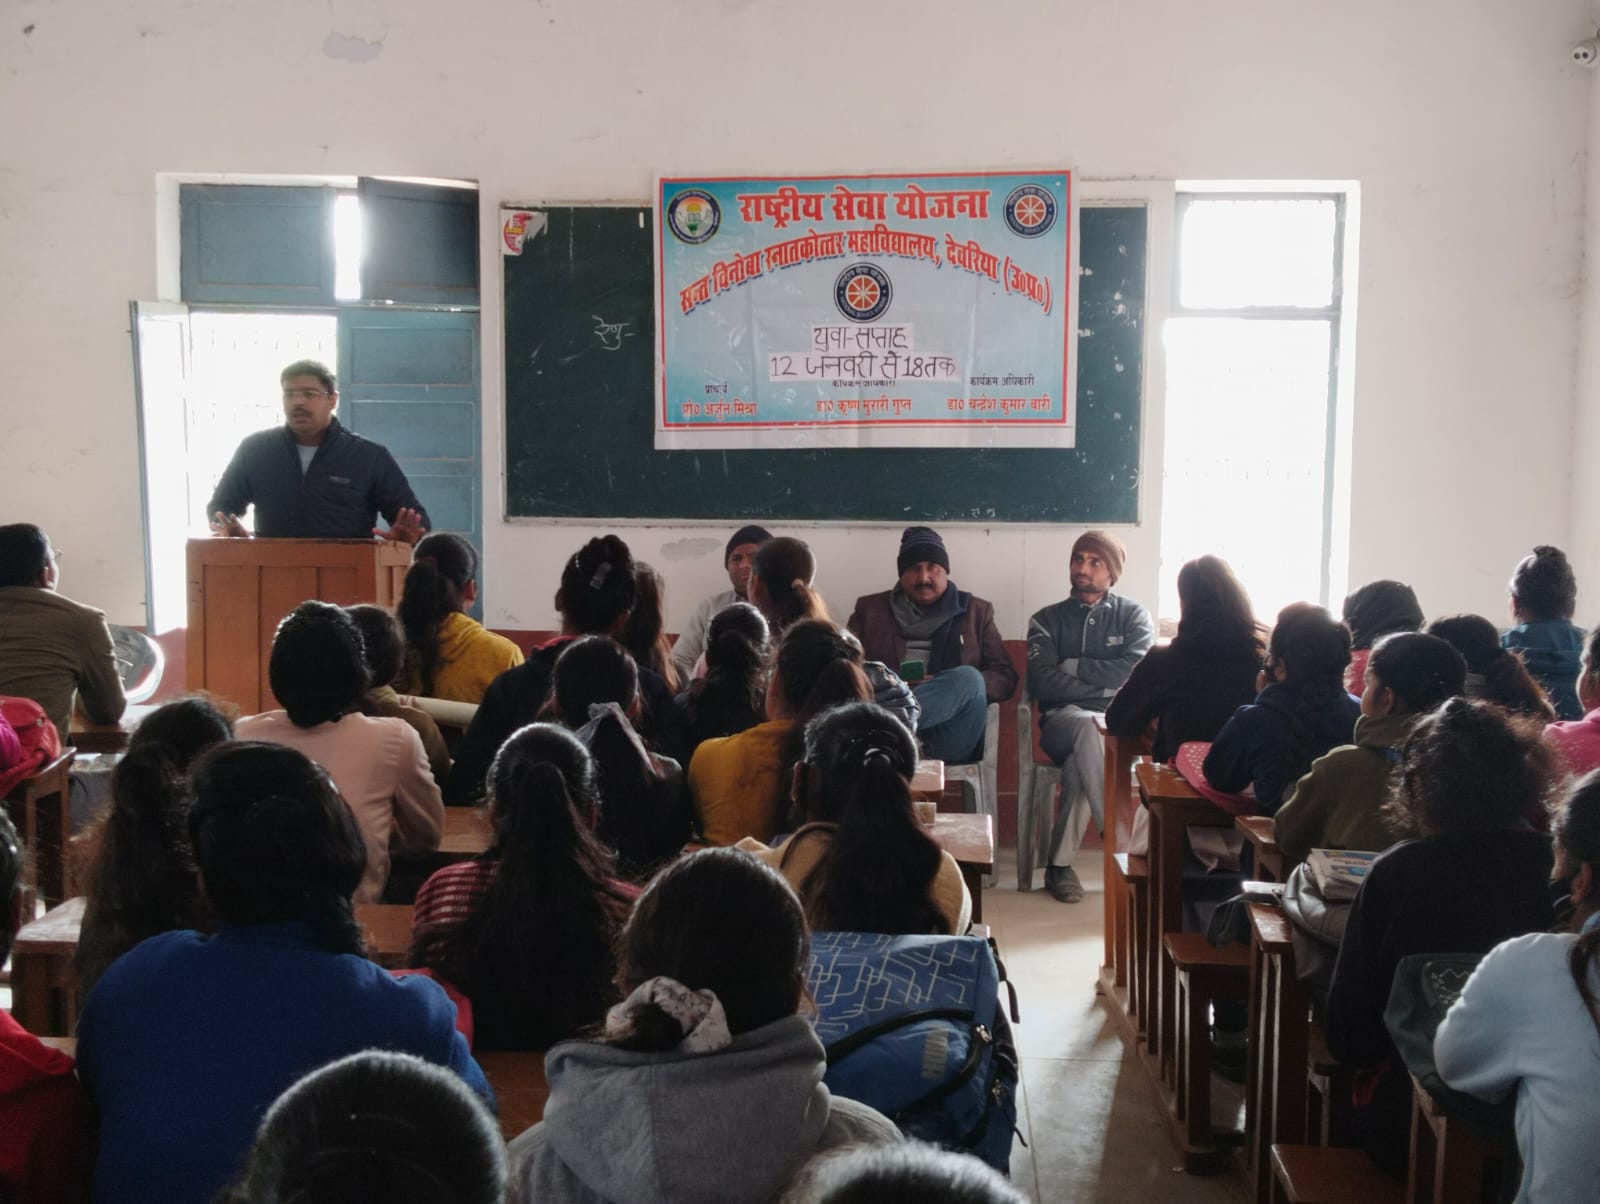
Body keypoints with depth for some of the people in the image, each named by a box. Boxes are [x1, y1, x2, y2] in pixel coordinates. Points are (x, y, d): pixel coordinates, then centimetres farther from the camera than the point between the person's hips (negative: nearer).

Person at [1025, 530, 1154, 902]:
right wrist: (1104, 684, -8)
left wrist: (1075, 667, -3)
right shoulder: (1047, 620, 14)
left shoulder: (1134, 616, 13)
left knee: (1078, 765, -36)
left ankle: (1060, 863, -25)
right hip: (1064, 721, 0)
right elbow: (1043, 683, -3)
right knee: (1089, 726, -38)